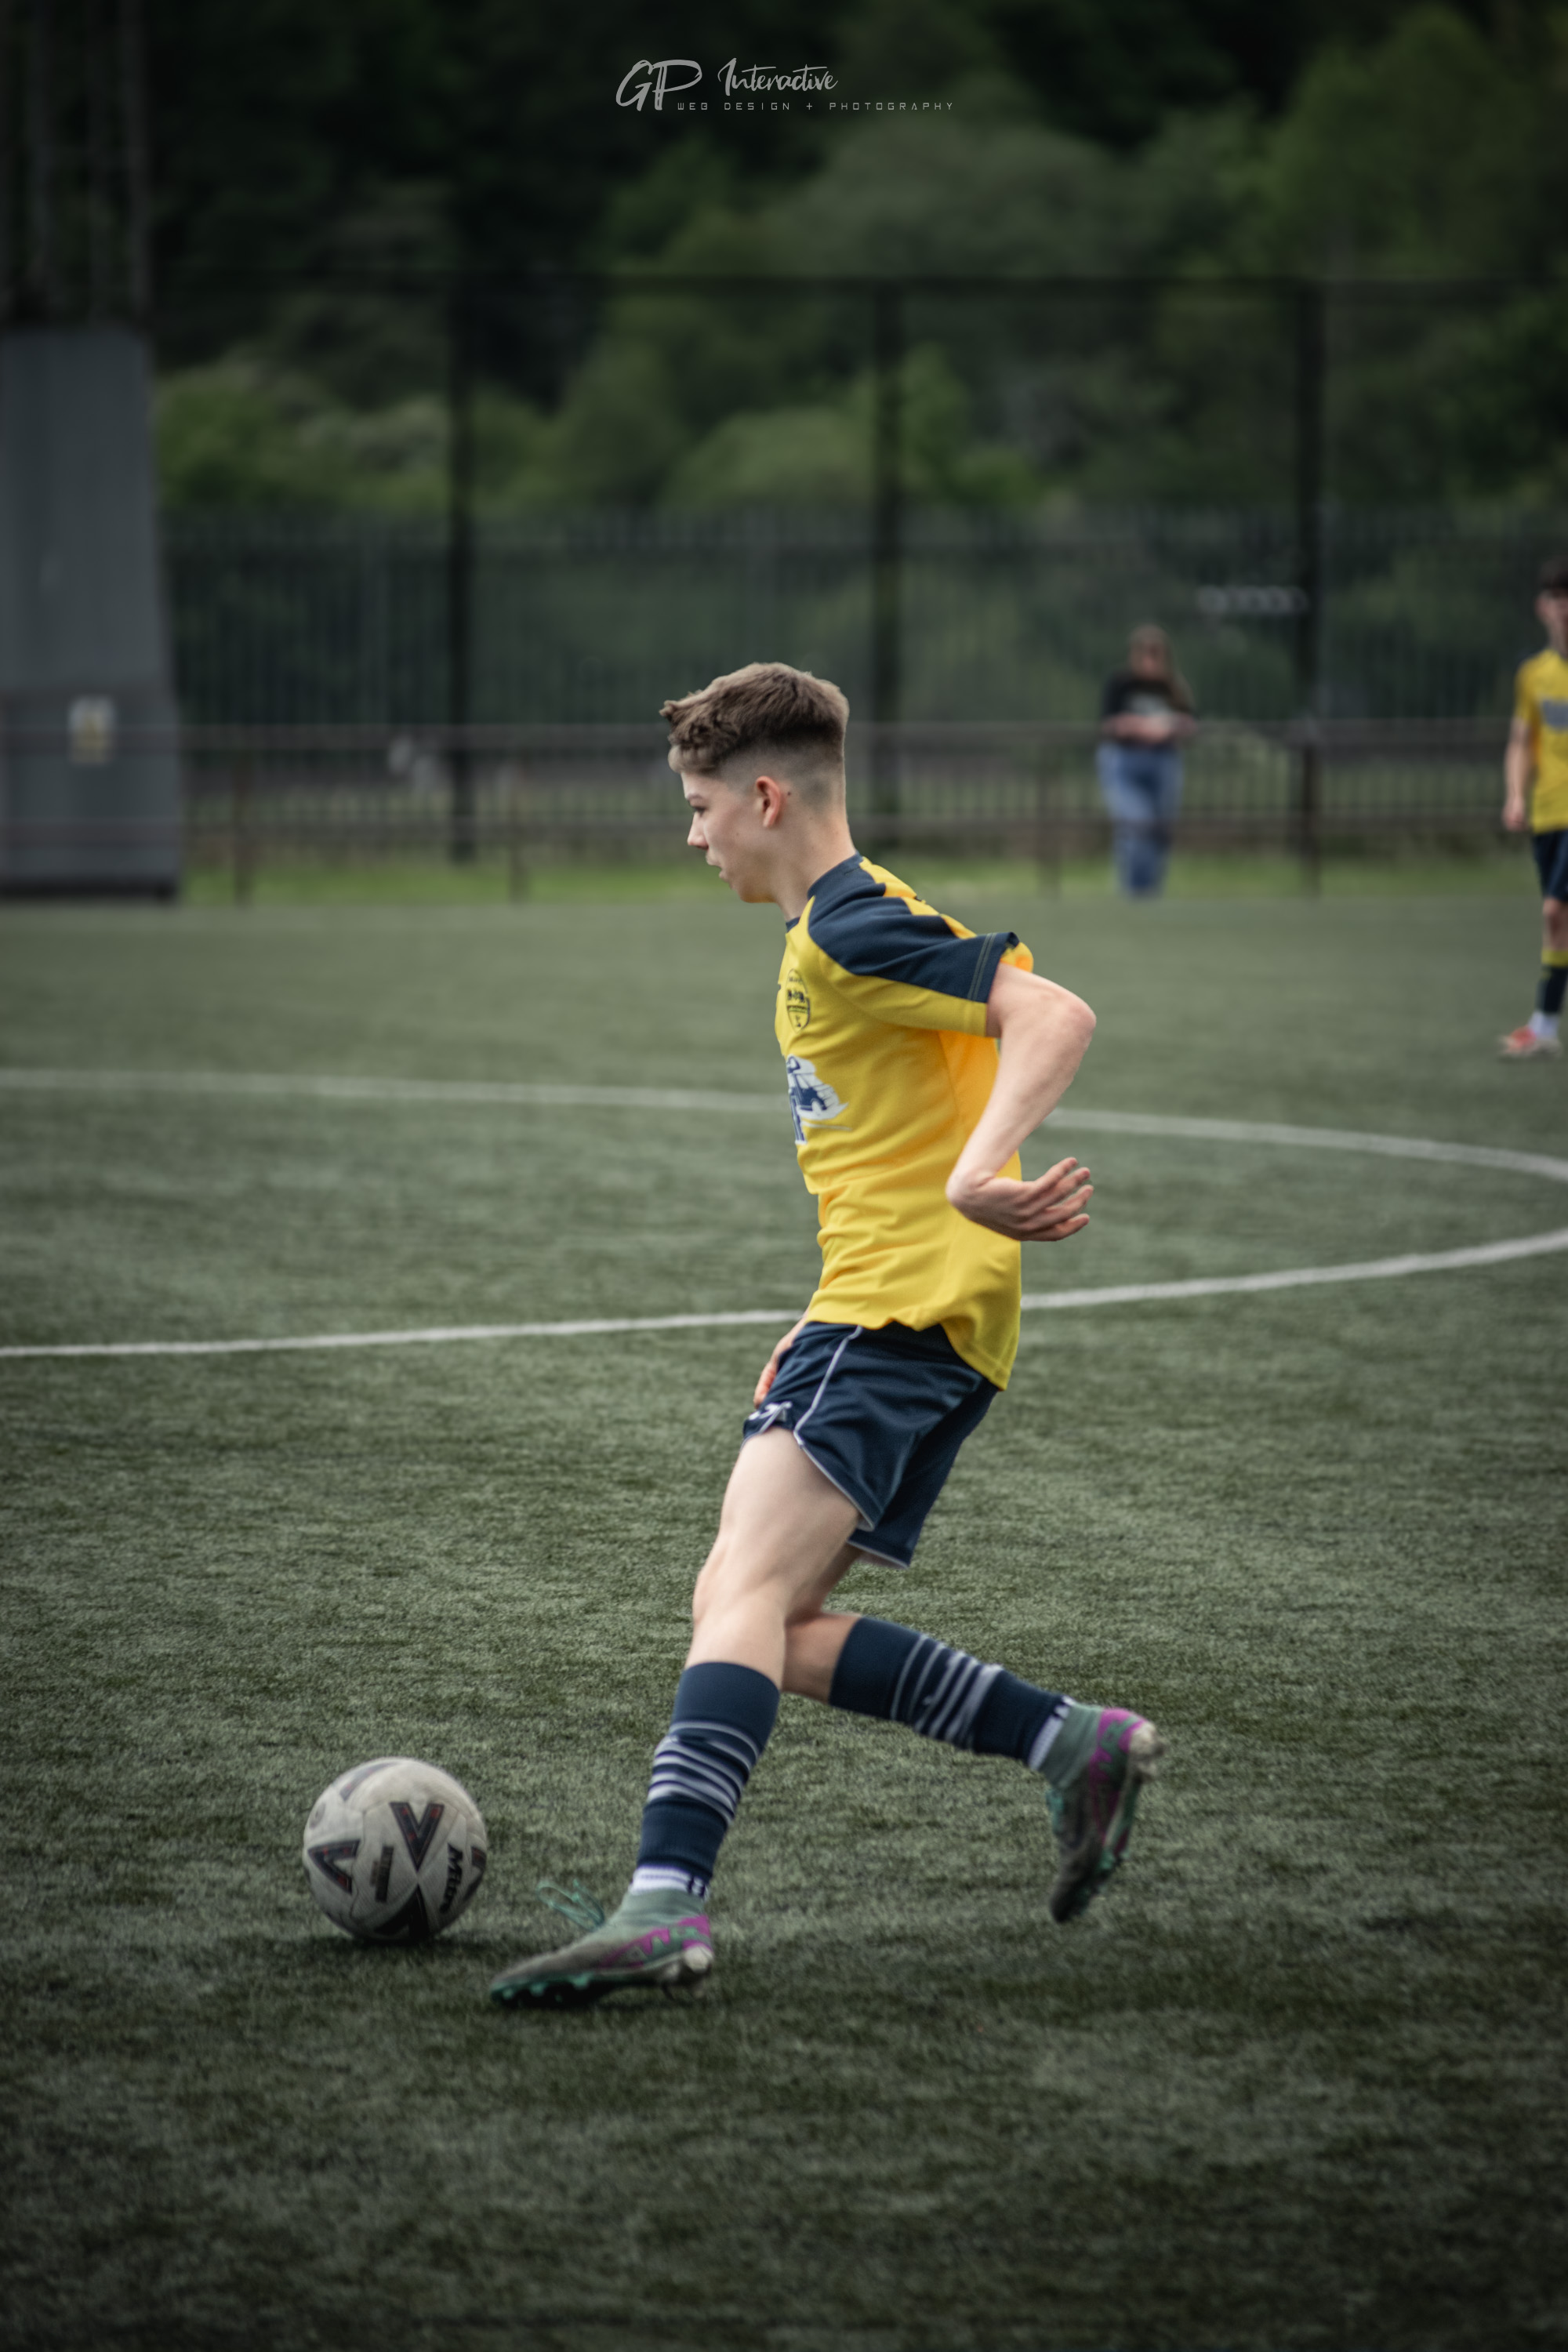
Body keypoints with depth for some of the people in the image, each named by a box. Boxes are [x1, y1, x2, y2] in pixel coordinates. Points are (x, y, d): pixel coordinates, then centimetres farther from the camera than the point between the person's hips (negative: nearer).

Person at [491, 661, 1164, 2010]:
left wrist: (977, 1177, -36)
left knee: (745, 1592, -23)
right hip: (894, 1310, 10)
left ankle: (667, 1901, -37)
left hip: (904, 1308, -10)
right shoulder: (830, 935, 23)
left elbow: (1055, 1016, -23)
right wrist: (821, 1341, 27)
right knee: (756, 1621, 7)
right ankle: (1073, 1747, 7)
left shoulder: (854, 928, -10)